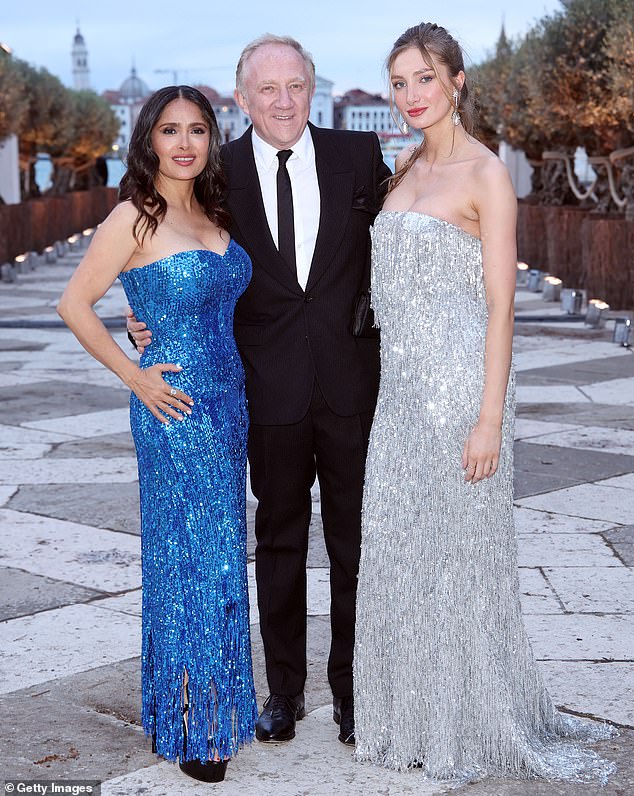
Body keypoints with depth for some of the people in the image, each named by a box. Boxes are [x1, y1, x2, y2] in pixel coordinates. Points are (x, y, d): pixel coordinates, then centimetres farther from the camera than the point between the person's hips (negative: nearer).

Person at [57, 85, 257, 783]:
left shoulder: (212, 214, 11)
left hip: (228, 403, 7)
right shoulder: (135, 217, -10)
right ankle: (189, 726, 11)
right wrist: (134, 376, -10)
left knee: (219, 553, 13)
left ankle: (213, 705, 27)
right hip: (176, 408, -7)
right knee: (193, 557, -2)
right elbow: (74, 303, -10)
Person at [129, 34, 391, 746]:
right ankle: (284, 687, 28)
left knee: (354, 540, 9)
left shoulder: (359, 156, 0)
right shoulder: (220, 173, -1)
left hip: (350, 377, 0)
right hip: (270, 386, 0)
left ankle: (352, 688, 25)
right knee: (278, 539, 13)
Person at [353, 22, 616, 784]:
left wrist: (490, 420, -18)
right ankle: (415, 712, 29)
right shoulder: (407, 164, 12)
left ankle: (475, 726, 20)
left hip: (459, 381, -7)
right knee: (396, 548, 13)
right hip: (400, 384, 8)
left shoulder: (486, 175, -10)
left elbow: (501, 304, -14)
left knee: (461, 551, 3)